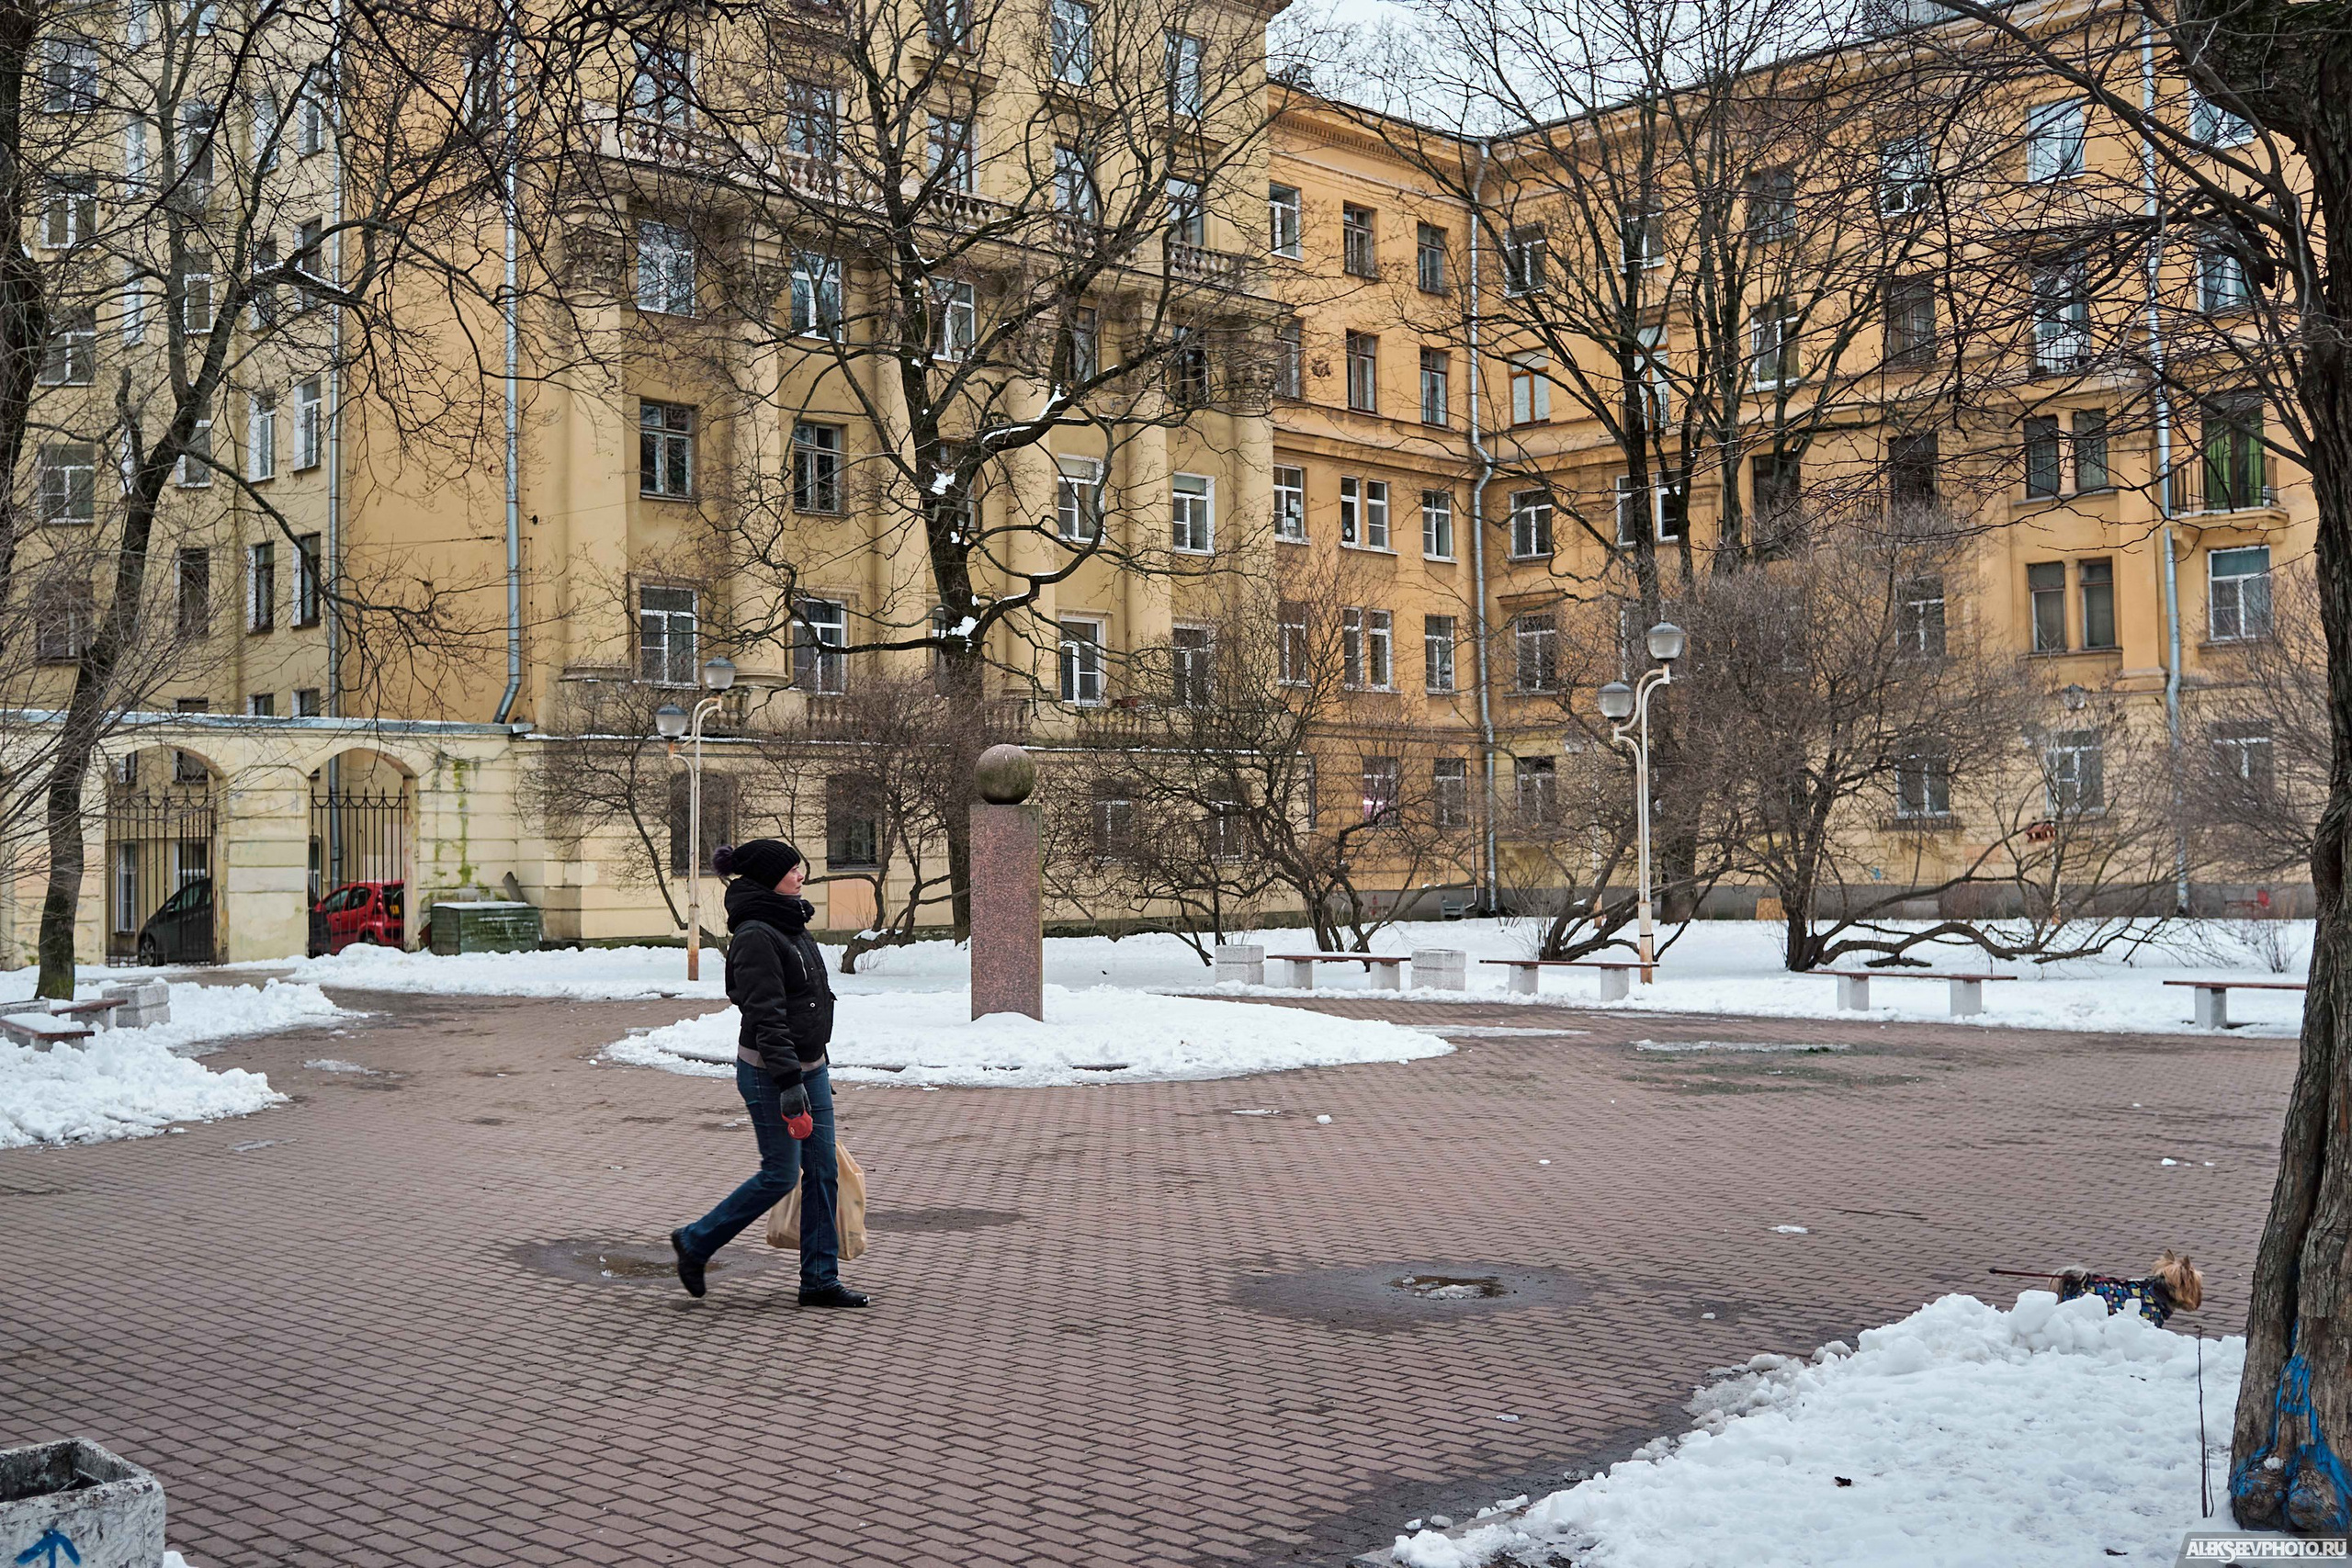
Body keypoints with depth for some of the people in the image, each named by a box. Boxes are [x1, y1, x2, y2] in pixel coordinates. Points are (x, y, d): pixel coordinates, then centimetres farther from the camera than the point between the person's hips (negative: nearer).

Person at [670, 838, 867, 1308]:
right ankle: (695, 1242, 16)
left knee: (823, 1172, 7)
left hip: (809, 1065, 9)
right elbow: (767, 1018, -22)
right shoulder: (755, 935, -17)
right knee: (781, 1175, -1)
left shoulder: (791, 926, 13)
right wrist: (789, 1088, -26)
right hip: (769, 1072, -9)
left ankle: (820, 1280, 12)